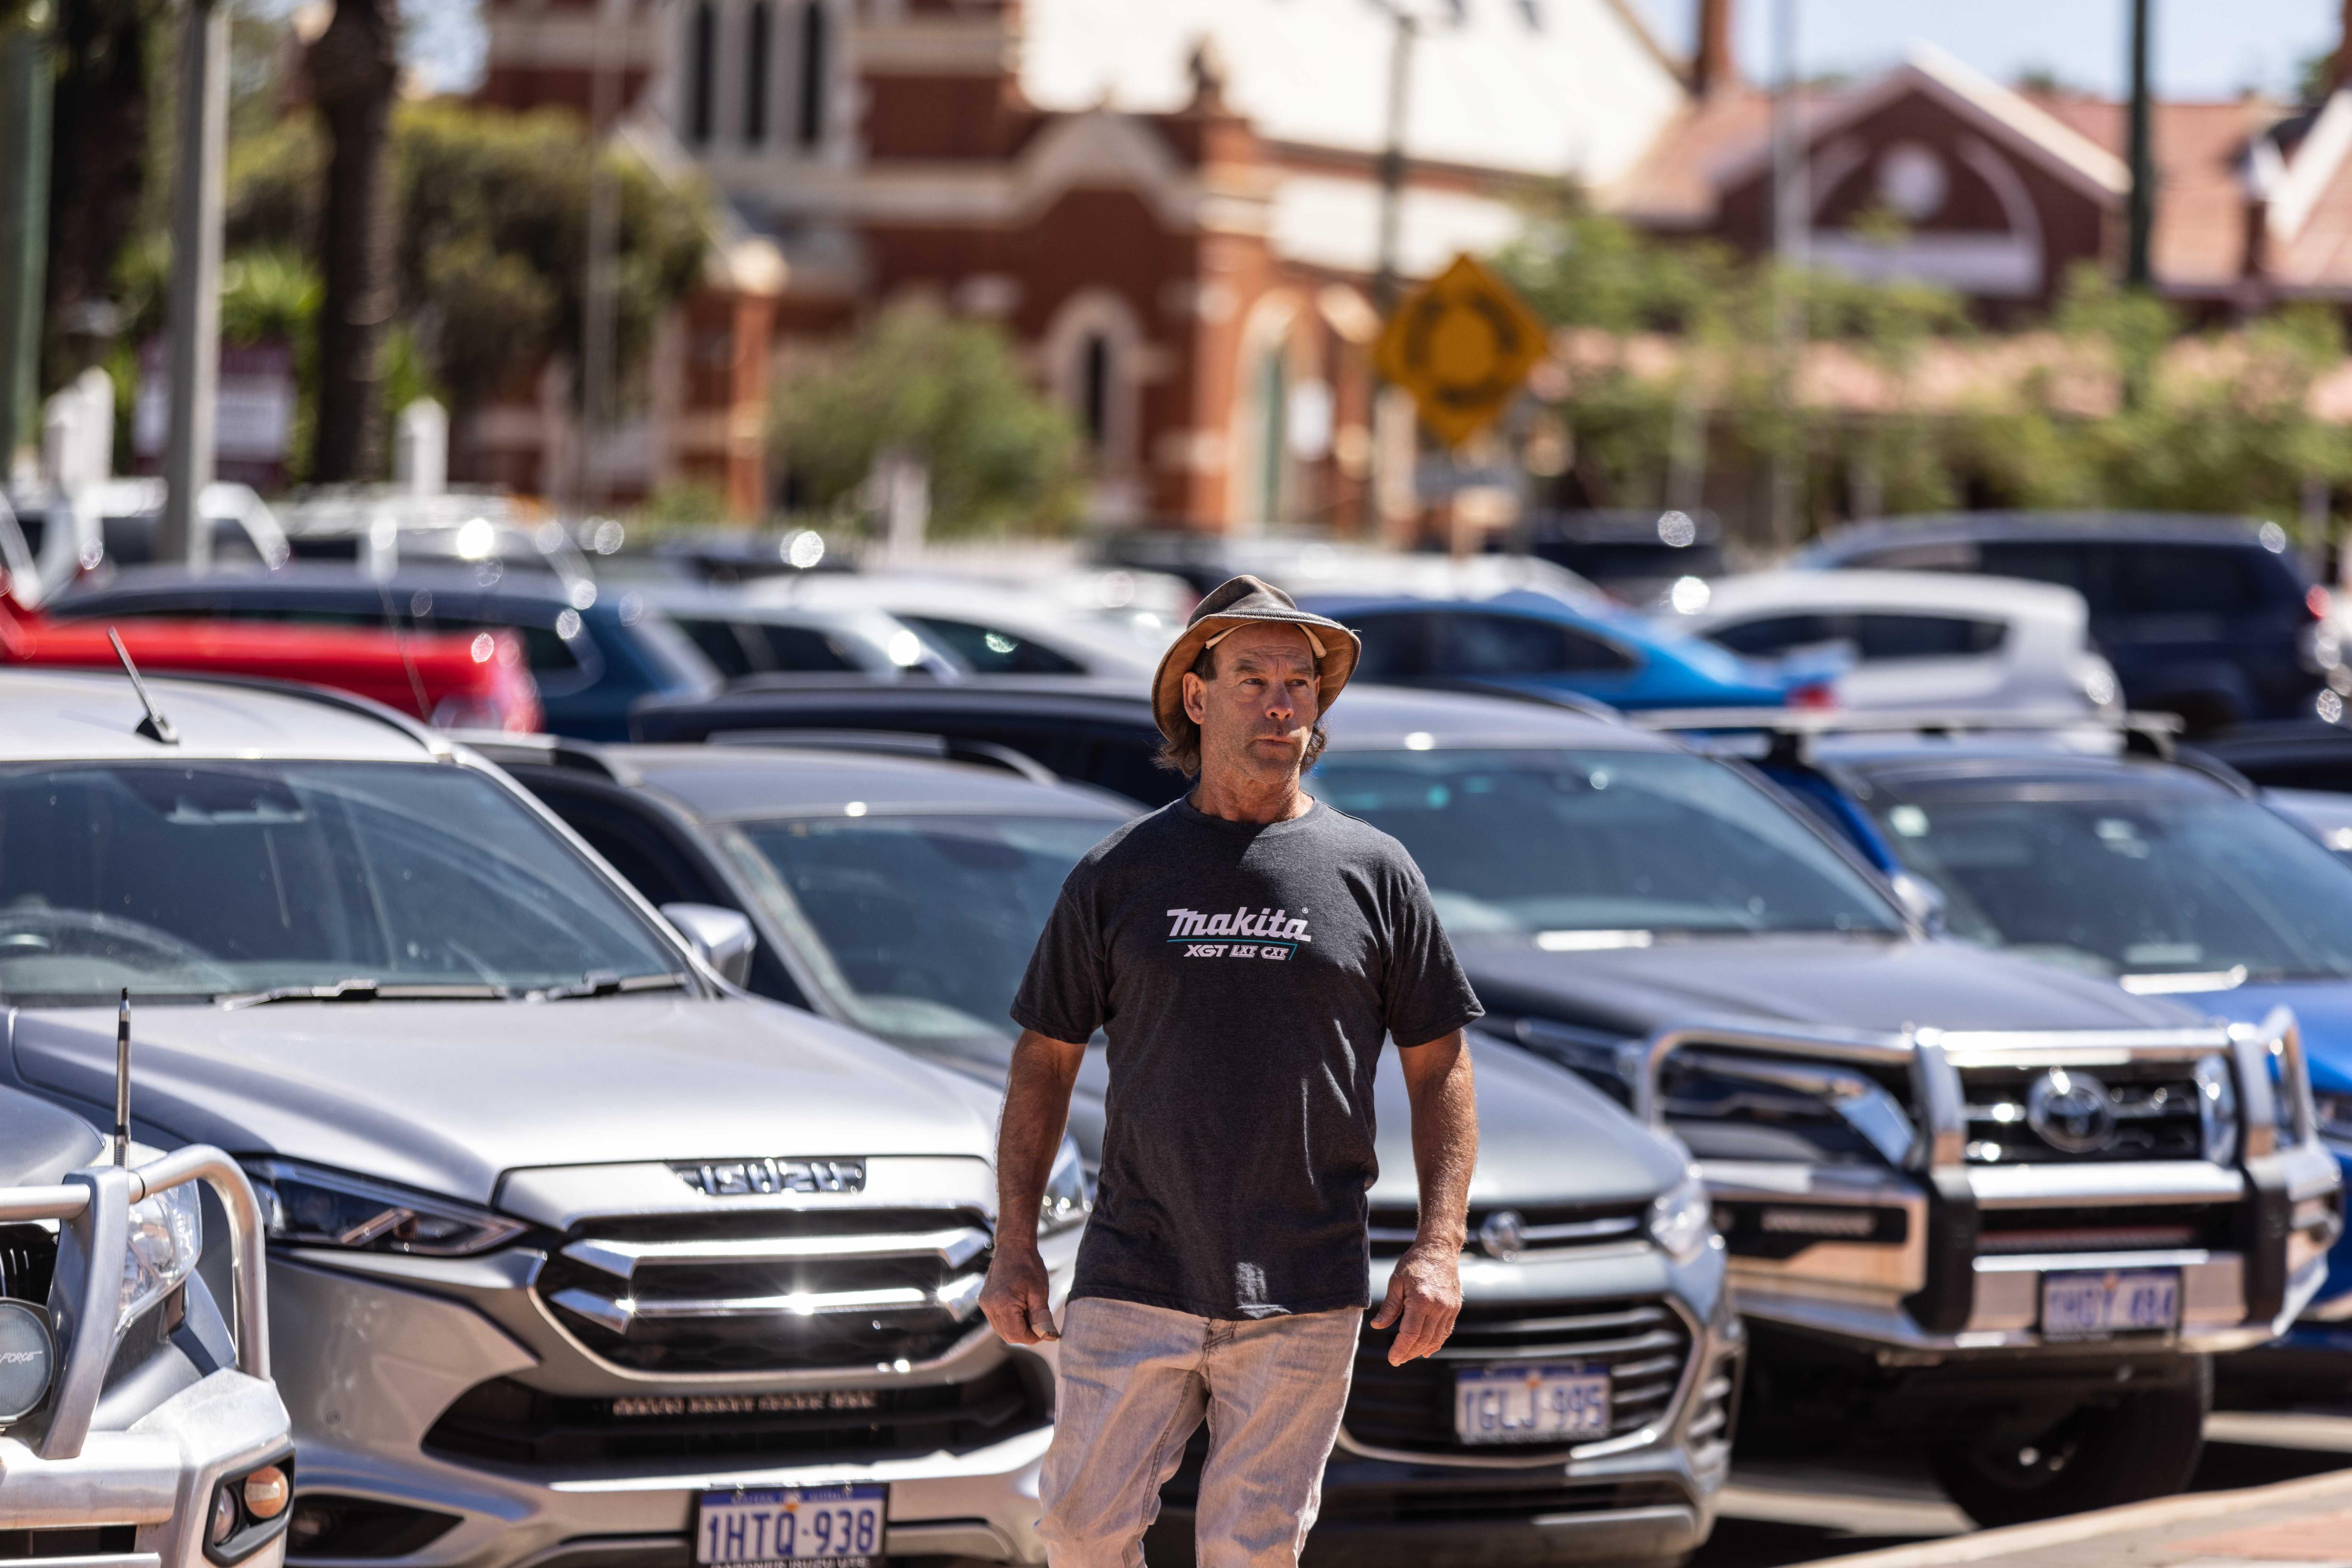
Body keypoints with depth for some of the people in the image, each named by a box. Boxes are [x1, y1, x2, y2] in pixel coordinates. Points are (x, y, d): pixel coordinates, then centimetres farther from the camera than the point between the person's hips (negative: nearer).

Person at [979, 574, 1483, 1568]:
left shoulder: (1374, 872, 6)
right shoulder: (1122, 872, 7)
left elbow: (1439, 1069, 7)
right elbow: (1046, 1058, 12)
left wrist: (1439, 1248, -3)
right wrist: (1014, 1248, 5)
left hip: (1303, 1295, -1)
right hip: (1136, 1280, 1)